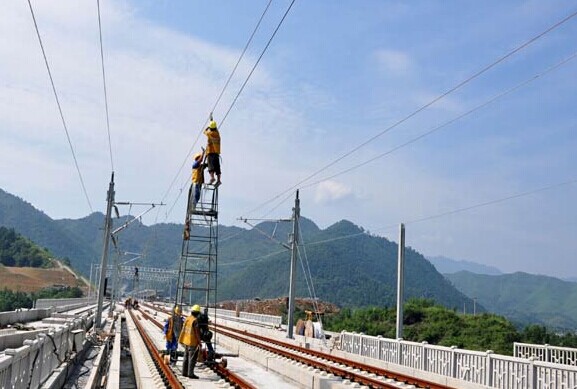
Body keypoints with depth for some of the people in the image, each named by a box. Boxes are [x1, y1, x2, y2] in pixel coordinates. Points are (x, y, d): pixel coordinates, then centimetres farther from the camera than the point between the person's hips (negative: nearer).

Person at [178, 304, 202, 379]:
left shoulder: (187, 319, 5)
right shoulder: (195, 320, -19)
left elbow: (183, 330, 11)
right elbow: (197, 332, -19)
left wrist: (180, 339, 20)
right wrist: (199, 343, -13)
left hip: (186, 341, 8)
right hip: (193, 342, -8)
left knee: (186, 357, 16)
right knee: (192, 358, -2)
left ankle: (184, 372, 23)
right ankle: (190, 373, -1)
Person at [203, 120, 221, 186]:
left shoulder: (209, 133, -3)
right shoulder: (217, 133, 10)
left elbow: (205, 131, 18)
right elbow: (215, 129, 32)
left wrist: (208, 127, 36)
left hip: (210, 152, -4)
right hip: (217, 152, 5)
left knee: (211, 165, -11)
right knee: (217, 166, 1)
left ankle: (212, 177, -29)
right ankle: (218, 179, -7)